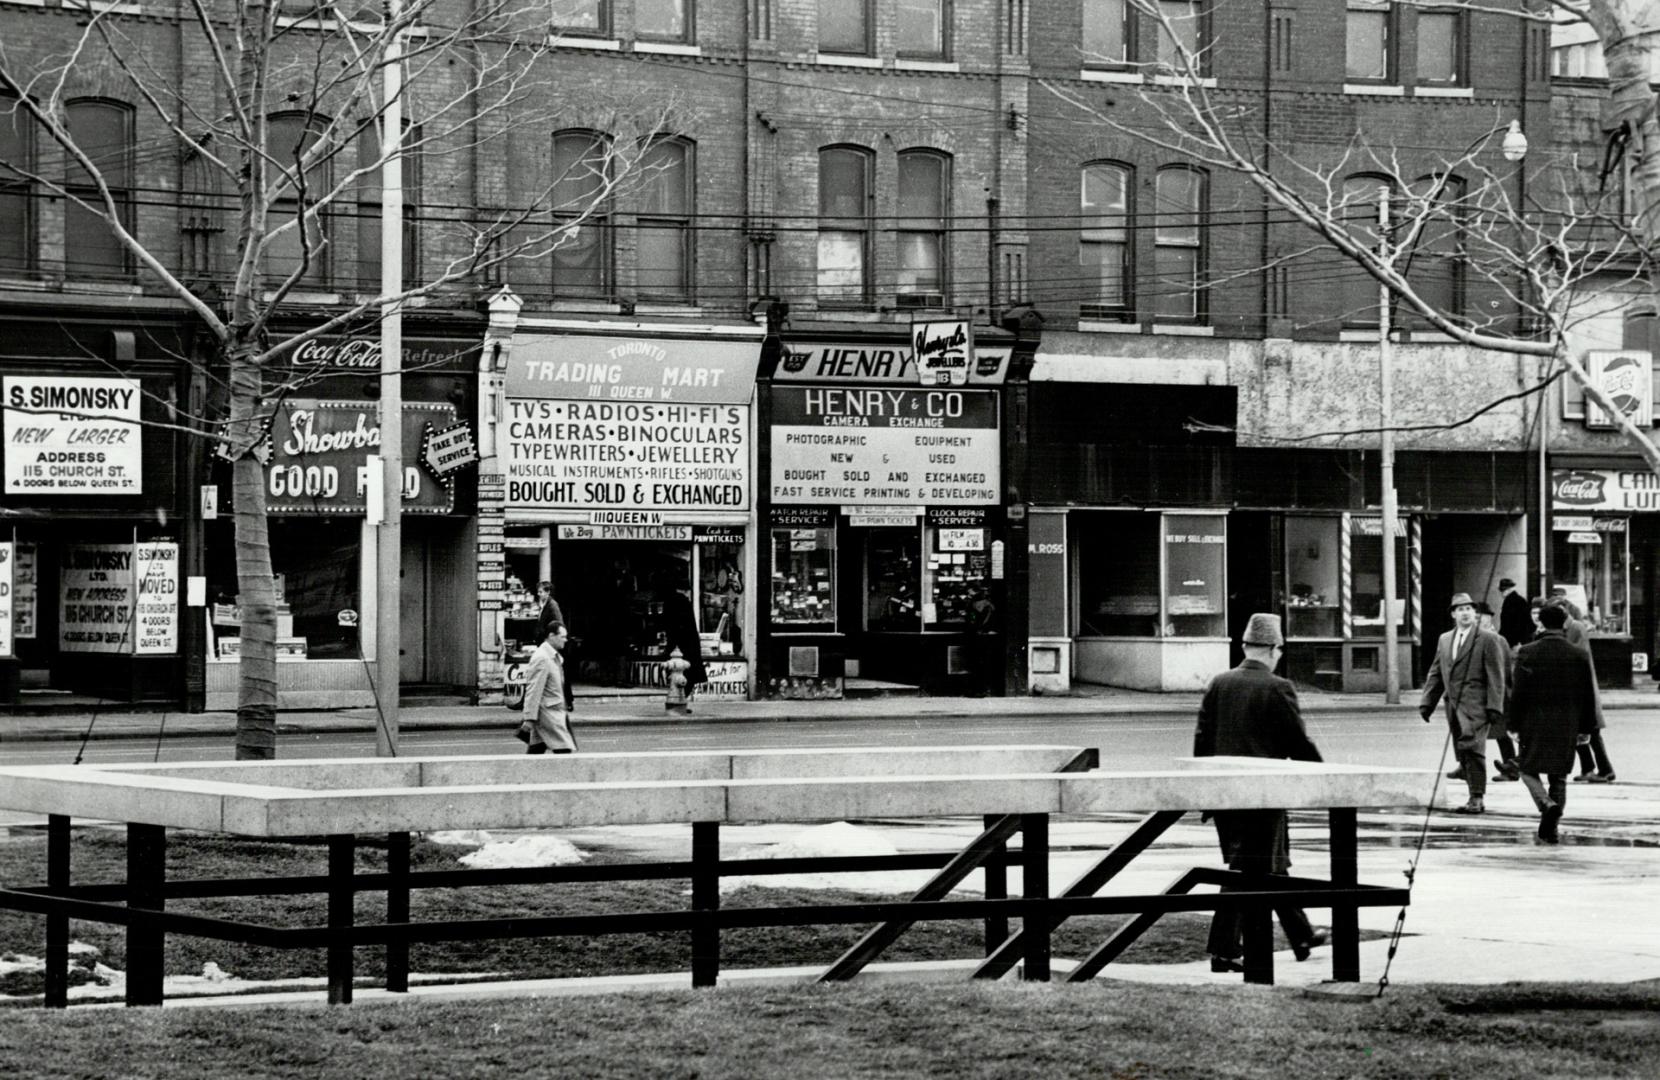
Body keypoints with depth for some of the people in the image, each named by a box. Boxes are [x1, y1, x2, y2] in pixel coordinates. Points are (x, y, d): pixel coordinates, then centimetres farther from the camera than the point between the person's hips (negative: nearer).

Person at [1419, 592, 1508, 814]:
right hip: (1453, 704, 6)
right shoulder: (1444, 640, 18)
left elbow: (1496, 677, -4)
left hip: (1475, 704, -6)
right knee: (1463, 751, 8)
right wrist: (1427, 703, 13)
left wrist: (1494, 707, -10)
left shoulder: (1489, 639, 0)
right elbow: (1435, 674, 20)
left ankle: (1477, 799, -14)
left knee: (1471, 746, -17)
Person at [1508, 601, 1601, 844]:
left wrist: (1514, 724, 1)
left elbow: (1518, 693, -7)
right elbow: (1588, 695, 3)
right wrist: (1586, 728, 11)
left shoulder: (1527, 653, -8)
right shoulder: (1579, 656, -1)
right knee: (1558, 777, 12)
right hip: (1567, 726, 2)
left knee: (1529, 770, 12)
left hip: (1534, 723, -2)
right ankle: (1550, 829, 10)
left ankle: (1548, 805, -16)